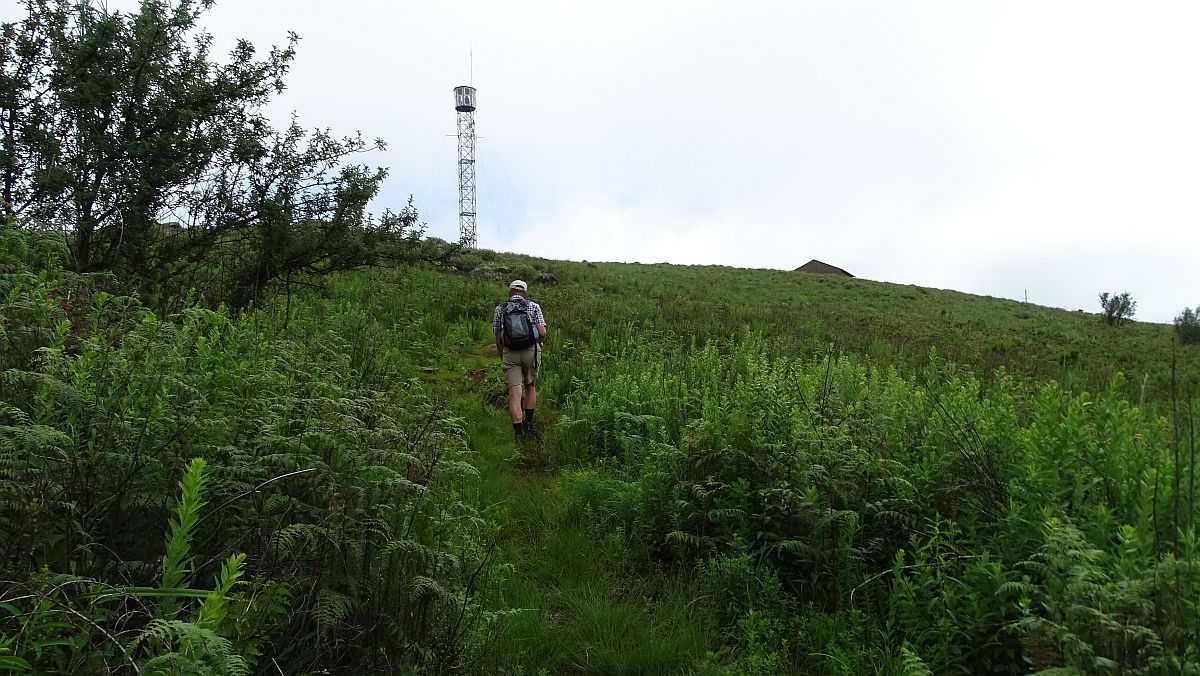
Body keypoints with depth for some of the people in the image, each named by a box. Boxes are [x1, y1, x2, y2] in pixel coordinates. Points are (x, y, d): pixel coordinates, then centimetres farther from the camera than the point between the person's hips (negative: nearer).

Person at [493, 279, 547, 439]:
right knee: (530, 386, 22)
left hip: (510, 353, 0)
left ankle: (519, 432, -9)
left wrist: (502, 358, 23)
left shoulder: (500, 309, 9)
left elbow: (498, 339, 9)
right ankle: (528, 424, 25)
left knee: (514, 393, -3)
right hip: (531, 351, 0)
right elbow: (542, 333, -4)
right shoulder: (533, 306, 5)